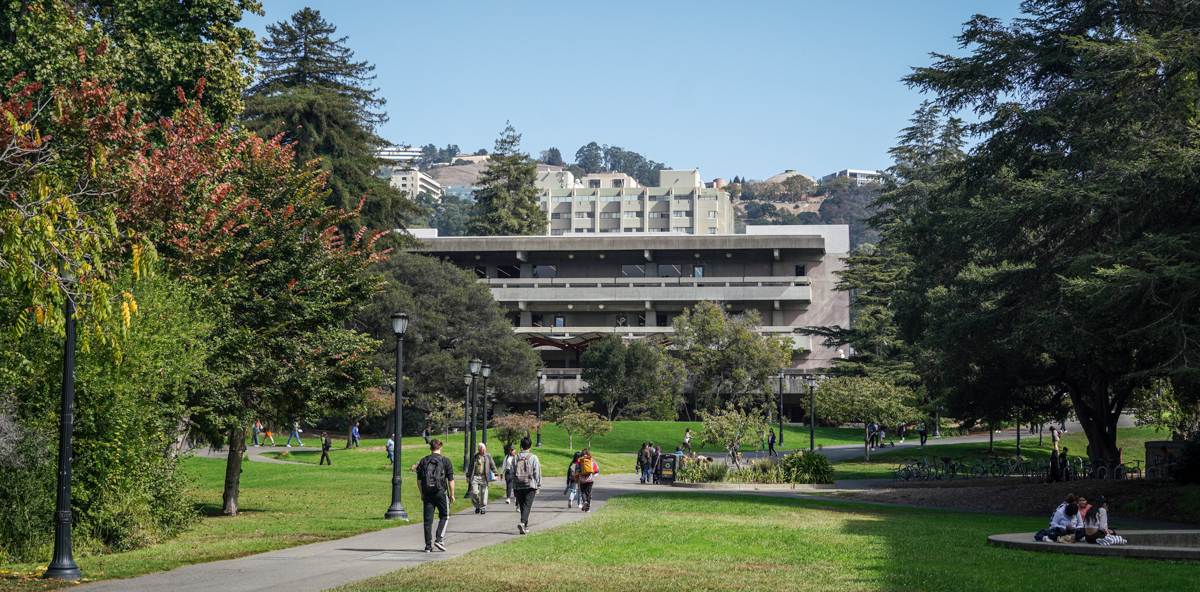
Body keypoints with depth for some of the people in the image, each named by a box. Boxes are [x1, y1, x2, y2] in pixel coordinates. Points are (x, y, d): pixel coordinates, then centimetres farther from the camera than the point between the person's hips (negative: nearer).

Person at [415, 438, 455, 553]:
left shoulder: (424, 461, 7)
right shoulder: (446, 461, 0)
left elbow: (419, 480, 7)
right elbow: (451, 480, -1)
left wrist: (422, 494, 17)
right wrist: (452, 494, 8)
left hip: (427, 494, 2)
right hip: (441, 492, -2)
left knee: (428, 520, 5)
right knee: (444, 517, 12)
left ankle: (428, 546, 5)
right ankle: (439, 539, -4)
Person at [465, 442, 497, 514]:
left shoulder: (488, 456, 8)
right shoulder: (474, 457, 10)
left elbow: (493, 465, 9)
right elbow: (470, 467, 16)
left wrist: (495, 474, 0)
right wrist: (468, 476, 12)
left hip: (484, 477, 0)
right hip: (475, 477, 1)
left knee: (484, 493, -2)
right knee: (474, 492, -9)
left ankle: (483, 508, 9)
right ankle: (477, 506, 11)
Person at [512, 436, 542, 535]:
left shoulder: (516, 458, 5)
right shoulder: (533, 457, -3)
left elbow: (512, 473, 6)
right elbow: (537, 473, -3)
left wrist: (513, 487, 14)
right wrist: (538, 486, 2)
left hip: (518, 486, 3)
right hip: (530, 486, -3)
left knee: (522, 505, 13)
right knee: (527, 505, -6)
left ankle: (525, 526, 18)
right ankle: (522, 522, -28)